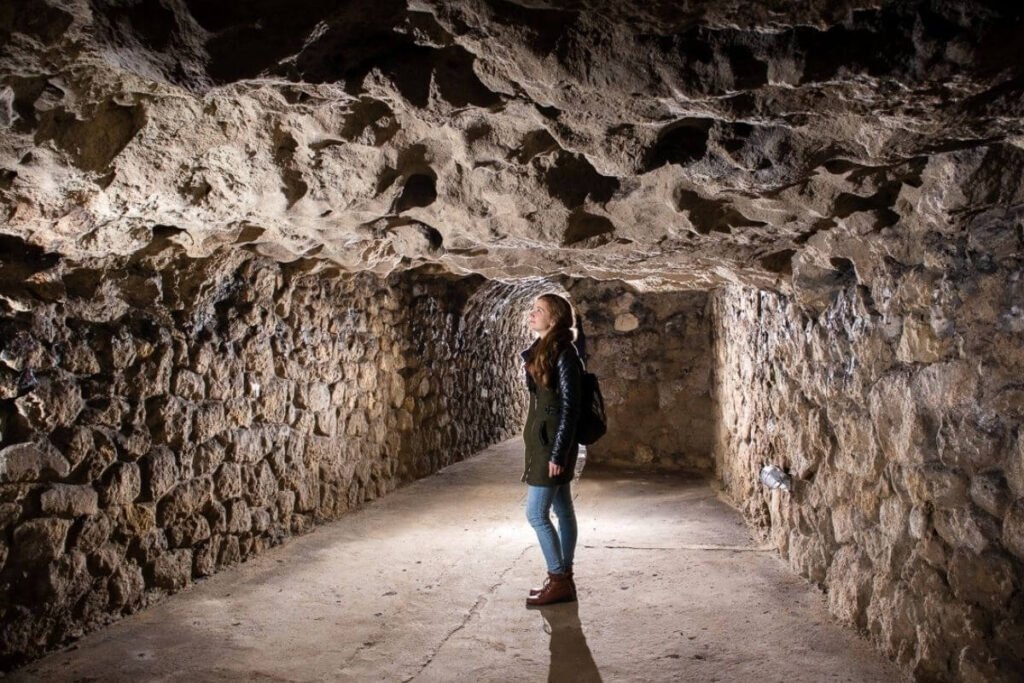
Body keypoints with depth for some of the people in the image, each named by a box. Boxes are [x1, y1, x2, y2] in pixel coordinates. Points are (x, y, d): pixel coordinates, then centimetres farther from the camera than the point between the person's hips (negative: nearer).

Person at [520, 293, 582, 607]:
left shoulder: (563, 353, -15)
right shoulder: (541, 351, 12)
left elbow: (569, 407, -18)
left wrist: (558, 453, -20)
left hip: (553, 442, -9)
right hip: (543, 440, 9)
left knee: (536, 514, -5)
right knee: (562, 511, 13)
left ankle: (559, 582, 5)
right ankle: (564, 580, 20)